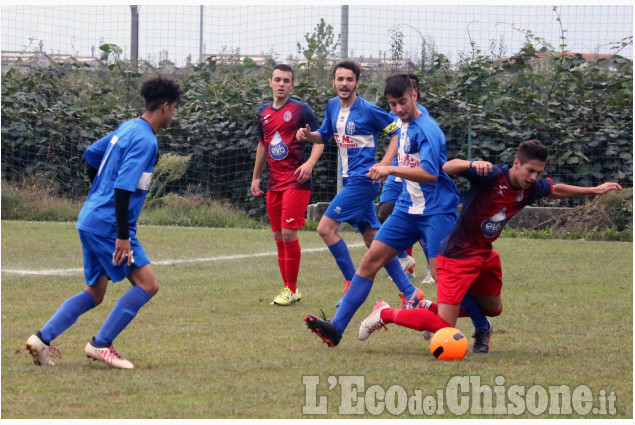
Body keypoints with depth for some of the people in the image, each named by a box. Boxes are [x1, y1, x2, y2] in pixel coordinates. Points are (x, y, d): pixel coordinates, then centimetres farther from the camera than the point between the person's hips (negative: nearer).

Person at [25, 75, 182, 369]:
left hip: (90, 220, 10)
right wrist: (123, 235, -24)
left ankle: (42, 339, 8)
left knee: (95, 294, 16)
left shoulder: (128, 128, 14)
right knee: (147, 284, -9)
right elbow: (123, 186, -23)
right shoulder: (145, 140, -15)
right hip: (109, 223, -10)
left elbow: (91, 155, 25)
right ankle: (101, 345, -8)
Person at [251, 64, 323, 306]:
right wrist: (256, 177, 25)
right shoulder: (264, 112, 13)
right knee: (278, 236, 7)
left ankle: (291, 289, -4)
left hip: (296, 181, -7)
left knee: (288, 233, -12)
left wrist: (310, 163, -21)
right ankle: (288, 288, 15)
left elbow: (319, 140, -5)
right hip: (274, 183, 7)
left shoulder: (300, 110, -5)